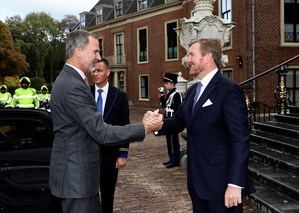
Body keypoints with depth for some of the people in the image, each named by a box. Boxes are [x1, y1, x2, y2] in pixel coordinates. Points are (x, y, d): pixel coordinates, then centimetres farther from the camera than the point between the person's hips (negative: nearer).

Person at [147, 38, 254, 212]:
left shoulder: (229, 90, -15)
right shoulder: (193, 91, 11)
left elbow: (240, 140, -19)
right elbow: (179, 122, 13)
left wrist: (235, 184, -23)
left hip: (221, 182, -8)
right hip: (197, 180, 8)